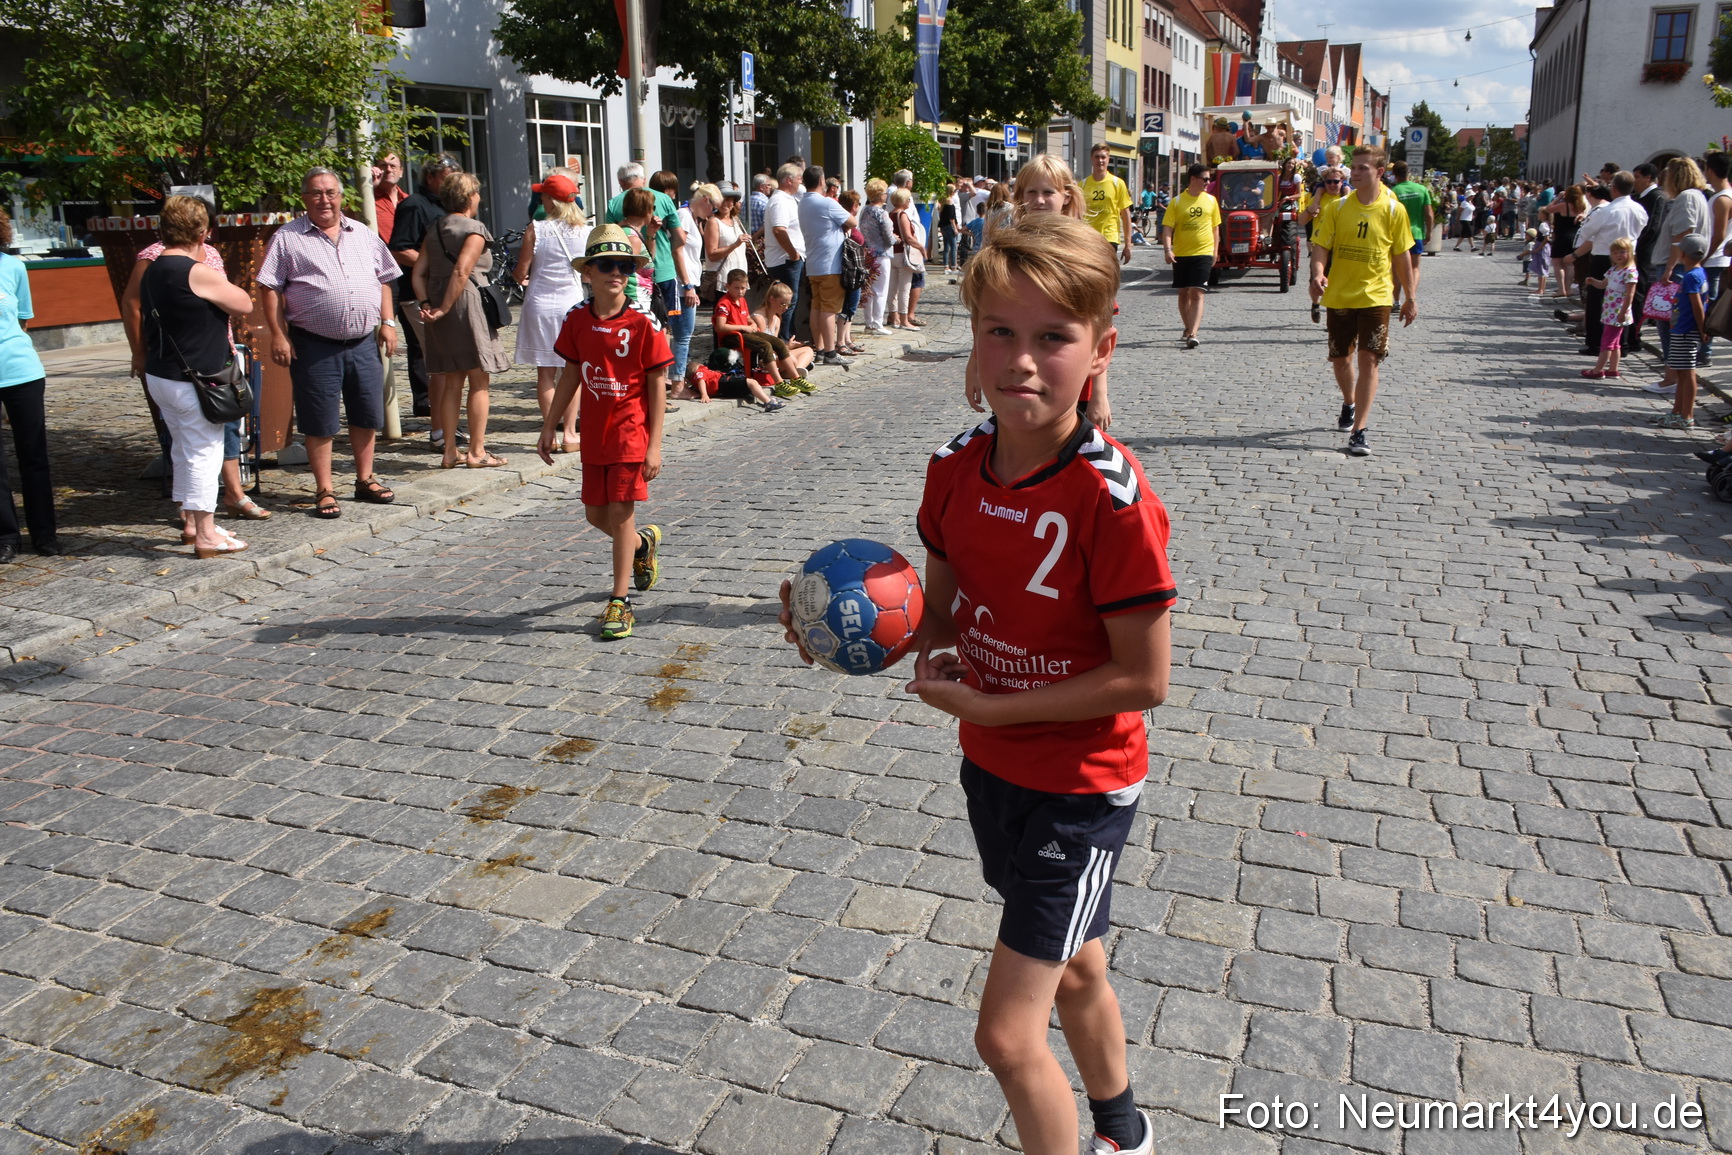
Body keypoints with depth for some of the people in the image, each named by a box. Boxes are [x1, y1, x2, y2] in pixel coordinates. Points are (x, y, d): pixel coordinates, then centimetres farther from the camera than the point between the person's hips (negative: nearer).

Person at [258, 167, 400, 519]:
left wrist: (387, 322, 7)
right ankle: (324, 491, 10)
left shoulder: (363, 235, 13)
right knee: (319, 423, 1)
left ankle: (365, 479, 26)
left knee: (367, 416, 11)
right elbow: (271, 289, -3)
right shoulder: (287, 239, 0)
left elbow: (383, 280, 17)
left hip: (363, 342, 4)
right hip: (315, 345, -4)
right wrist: (278, 335, -10)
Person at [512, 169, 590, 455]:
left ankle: (551, 434, 8)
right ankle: (569, 433, 9)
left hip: (540, 304, -1)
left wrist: (522, 278, 19)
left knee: (545, 374, 6)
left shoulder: (535, 229, -8)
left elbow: (520, 272, -5)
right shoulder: (586, 231, -2)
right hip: (572, 303, 1)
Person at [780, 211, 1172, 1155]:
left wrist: (985, 706, -21)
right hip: (991, 768, 7)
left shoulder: (1113, 500, -27)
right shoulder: (955, 469, -7)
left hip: (1082, 787, -7)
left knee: (1008, 1034, -5)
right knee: (1073, 971, 28)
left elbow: (1143, 679, -22)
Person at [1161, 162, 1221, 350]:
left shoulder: (1211, 201, 6)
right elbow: (1167, 228, -5)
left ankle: (1193, 334, -19)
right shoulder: (1177, 202, -1)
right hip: (1181, 254, 1)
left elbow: (1215, 228, 14)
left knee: (1197, 293, -12)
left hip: (1203, 253, -1)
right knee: (1183, 293, 12)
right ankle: (1188, 329, 30)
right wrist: (1167, 249, -19)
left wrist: (1215, 251, 9)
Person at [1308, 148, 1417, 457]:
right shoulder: (1338, 208, 0)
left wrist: (1411, 298, 6)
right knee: (1340, 359, 13)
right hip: (1339, 296, 2)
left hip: (1375, 297, -2)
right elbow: (1320, 245, -2)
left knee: (1369, 360, -9)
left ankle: (1358, 431, -8)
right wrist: (1317, 274, -23)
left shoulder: (1394, 210, -3)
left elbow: (1402, 256, 4)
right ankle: (1349, 403, 44)